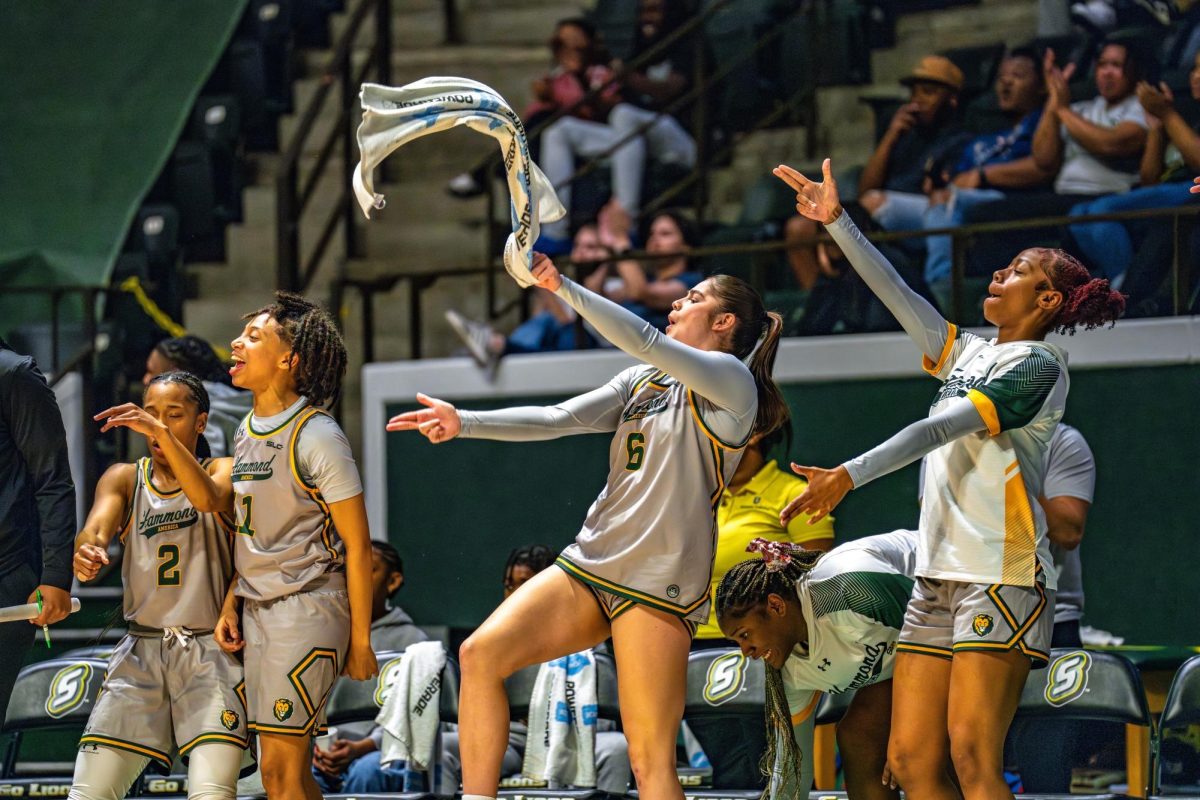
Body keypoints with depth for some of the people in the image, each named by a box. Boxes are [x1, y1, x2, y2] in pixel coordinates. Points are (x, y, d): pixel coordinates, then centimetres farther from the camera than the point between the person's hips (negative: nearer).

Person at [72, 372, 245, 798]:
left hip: (210, 650, -3)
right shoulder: (124, 479, 12)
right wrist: (86, 551, -32)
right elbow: (97, 528, -7)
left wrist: (164, 436, -36)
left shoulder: (223, 471, 3)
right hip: (141, 651, 3)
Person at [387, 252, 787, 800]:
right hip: (589, 563, 7)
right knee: (481, 654, -10)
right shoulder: (642, 382, 20)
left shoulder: (731, 381, -3)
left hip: (657, 580, -7)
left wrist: (562, 286, -16)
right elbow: (559, 420, 11)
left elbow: (644, 340, -17)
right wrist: (465, 423, -1)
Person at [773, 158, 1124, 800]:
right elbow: (897, 293, 24)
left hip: (1002, 577, -8)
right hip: (937, 575, 8)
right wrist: (837, 223, 19)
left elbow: (944, 428, -14)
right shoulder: (969, 353, 20)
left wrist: (853, 474, -21)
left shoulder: (1039, 365, -4)